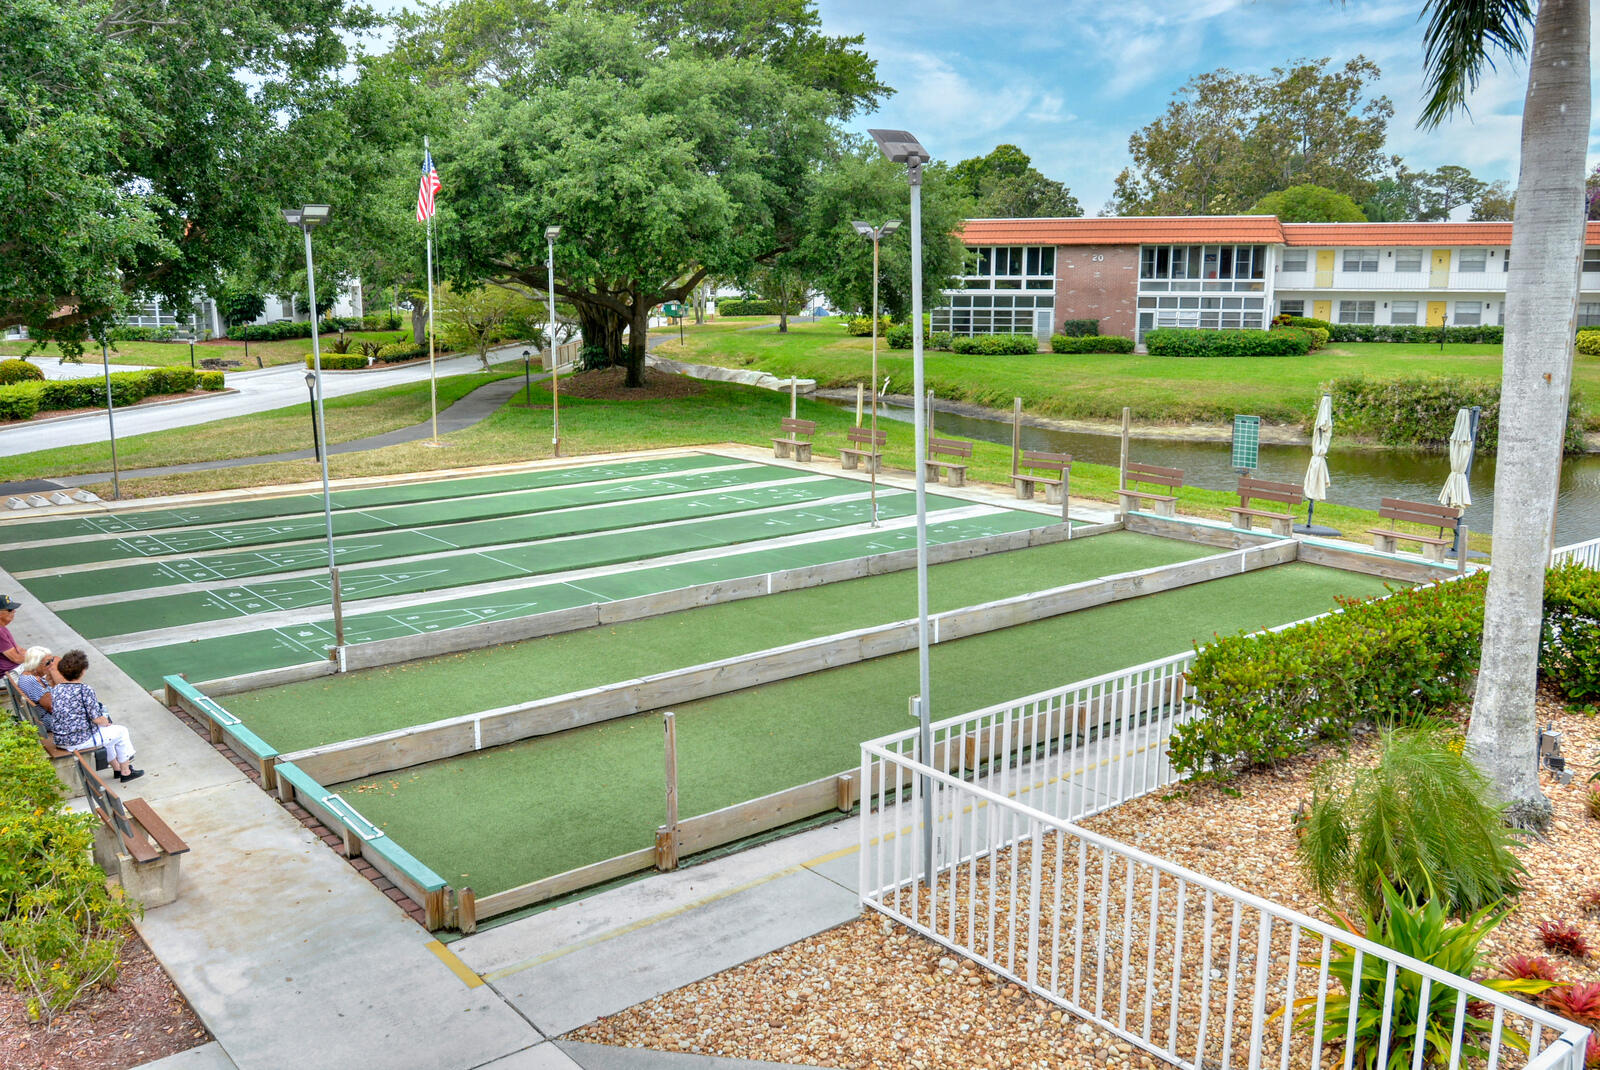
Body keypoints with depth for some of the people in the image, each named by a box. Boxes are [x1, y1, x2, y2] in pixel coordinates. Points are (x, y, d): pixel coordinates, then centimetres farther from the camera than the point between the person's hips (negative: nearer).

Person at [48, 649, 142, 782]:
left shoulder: (55, 690, 2)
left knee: (103, 732, 33)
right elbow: (97, 719, -19)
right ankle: (125, 771, 26)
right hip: (80, 741, -8)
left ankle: (116, 767, 44)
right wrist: (107, 723, 6)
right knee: (121, 731, 14)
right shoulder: (85, 690, -20)